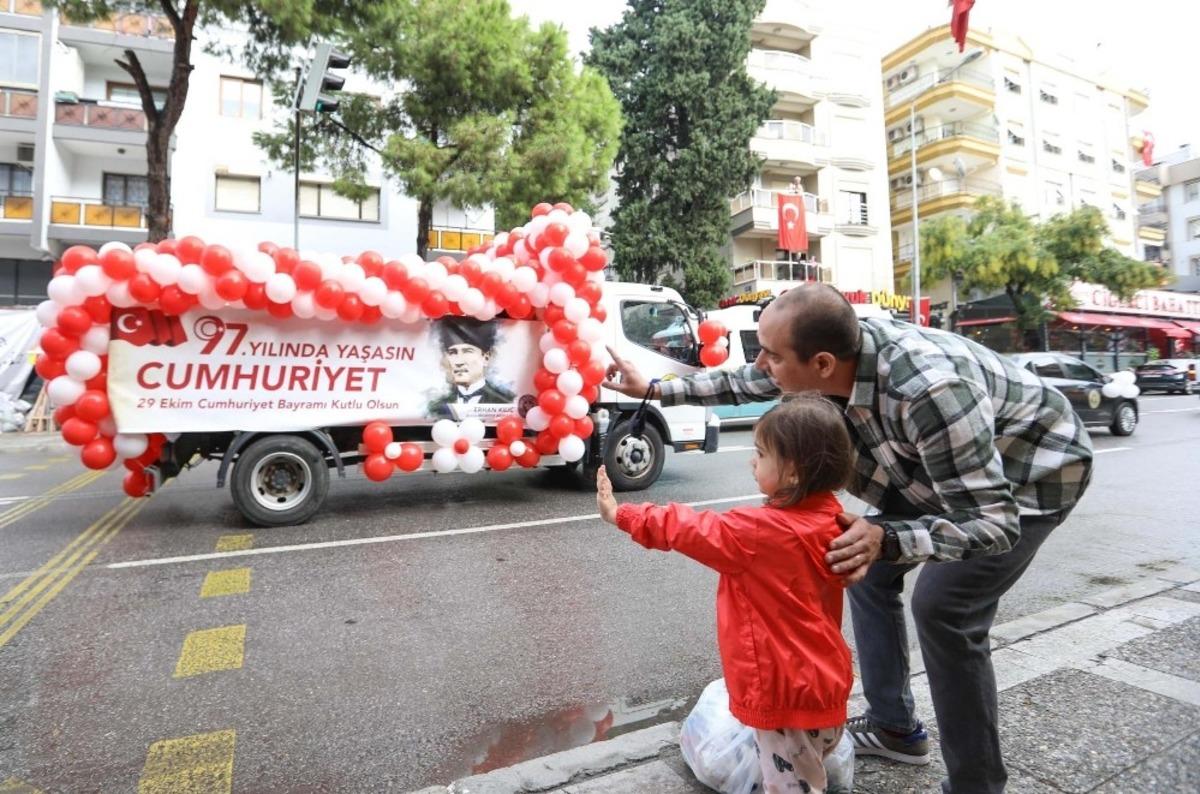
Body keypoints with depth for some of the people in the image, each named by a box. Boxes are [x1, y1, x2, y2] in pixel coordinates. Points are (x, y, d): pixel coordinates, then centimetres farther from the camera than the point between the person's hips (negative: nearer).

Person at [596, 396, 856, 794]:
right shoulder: (827, 517, -4)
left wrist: (620, 514, -9)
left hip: (787, 694, -9)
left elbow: (694, 531, -19)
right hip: (821, 684, 9)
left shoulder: (764, 531, -28)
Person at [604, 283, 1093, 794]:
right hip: (950, 470, 7)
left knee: (943, 608, -18)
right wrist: (654, 390, 2)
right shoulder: (832, 349, -20)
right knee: (867, 568, 6)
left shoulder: (928, 392, -43)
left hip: (1034, 469, -7)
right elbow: (743, 384, -2)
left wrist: (886, 539, -52)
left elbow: (994, 521, -37)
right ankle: (894, 727, 23)